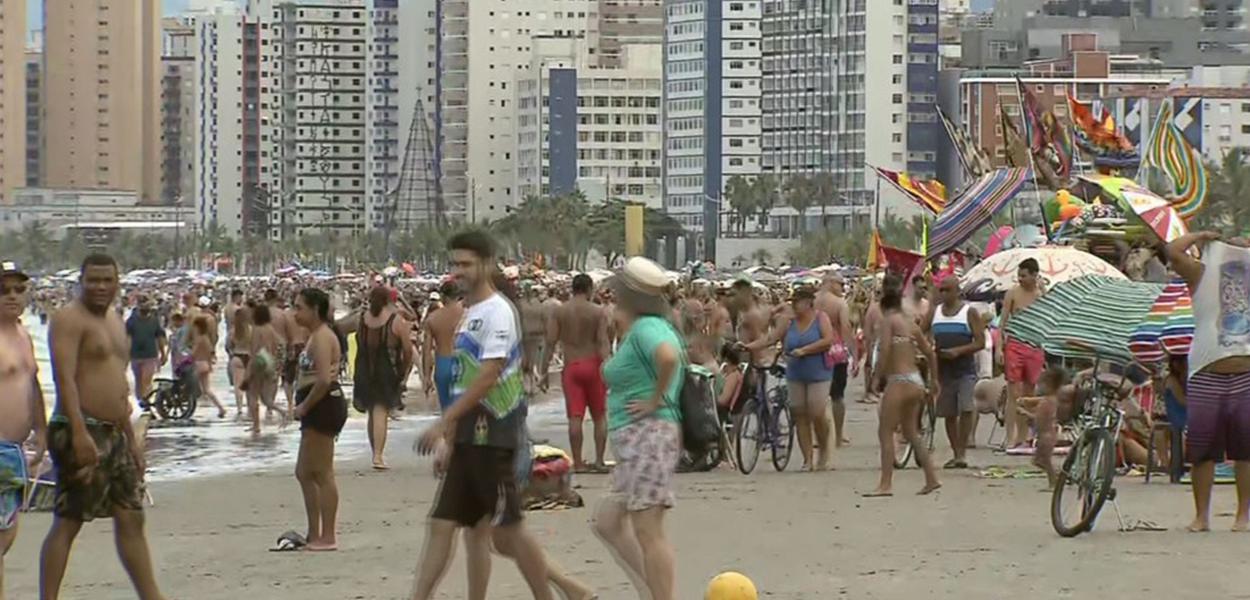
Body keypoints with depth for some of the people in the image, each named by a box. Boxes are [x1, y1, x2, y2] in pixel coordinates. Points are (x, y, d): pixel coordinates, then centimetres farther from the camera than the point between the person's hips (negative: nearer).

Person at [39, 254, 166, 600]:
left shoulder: (114, 321, 20)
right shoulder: (69, 319, -9)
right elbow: (65, 378, -20)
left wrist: (131, 437, 24)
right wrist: (79, 434, -29)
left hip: (114, 435, 9)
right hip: (81, 432, -9)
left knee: (131, 519, 10)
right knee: (68, 522, -8)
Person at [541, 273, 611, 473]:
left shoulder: (559, 312, 1)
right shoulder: (597, 312, -3)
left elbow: (550, 343, -2)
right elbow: (602, 343, -12)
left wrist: (543, 372, 0)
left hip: (571, 367, 1)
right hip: (593, 365, -1)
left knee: (575, 417, 0)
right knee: (599, 415, 11)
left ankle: (578, 463, -3)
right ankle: (599, 460, 8)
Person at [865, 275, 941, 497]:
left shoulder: (888, 319, -7)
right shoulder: (910, 321, 14)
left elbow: (885, 350, -19)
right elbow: (929, 353, 17)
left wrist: (878, 377, -11)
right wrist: (934, 380, 27)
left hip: (899, 381, -8)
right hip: (916, 381, 8)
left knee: (885, 432, -4)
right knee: (911, 432, 18)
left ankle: (886, 484, -8)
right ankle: (931, 477, 16)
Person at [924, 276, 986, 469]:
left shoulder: (969, 313, -2)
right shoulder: (934, 313, 10)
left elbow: (980, 342, -6)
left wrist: (958, 351, -19)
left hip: (965, 369, -4)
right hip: (943, 370, 4)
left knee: (966, 409, -19)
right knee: (949, 414, 8)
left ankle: (962, 452, -15)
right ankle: (956, 454, 17)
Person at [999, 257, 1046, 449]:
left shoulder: (1043, 294, 6)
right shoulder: (1013, 293, 0)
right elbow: (1003, 322, 1)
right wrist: (999, 348, -8)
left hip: (1035, 347, 3)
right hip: (1015, 345, -3)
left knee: (1029, 395, 7)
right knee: (1014, 394, -7)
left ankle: (1023, 439, 14)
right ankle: (1011, 439, -8)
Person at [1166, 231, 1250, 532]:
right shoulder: (1201, 275, 6)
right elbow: (1173, 251, -7)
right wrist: (1201, 235, 7)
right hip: (1207, 376, -2)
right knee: (1203, 449, 0)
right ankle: (1201, 515, 5)